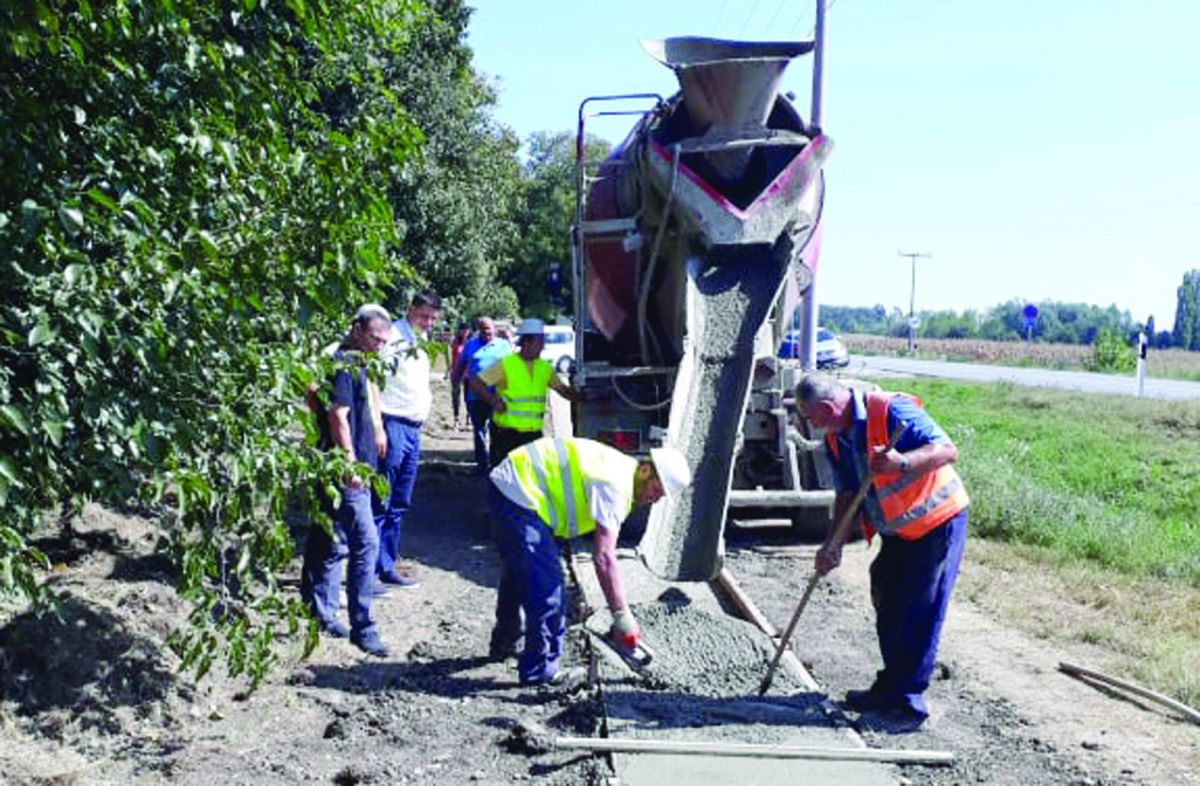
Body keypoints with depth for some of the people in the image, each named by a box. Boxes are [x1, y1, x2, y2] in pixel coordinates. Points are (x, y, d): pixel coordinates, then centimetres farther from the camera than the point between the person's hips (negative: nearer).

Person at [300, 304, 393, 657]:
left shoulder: (356, 364, 16)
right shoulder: (342, 364, -14)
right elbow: (338, 416, -20)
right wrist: (351, 464, -22)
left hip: (355, 469, 11)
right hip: (348, 470, -11)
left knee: (334, 544, 15)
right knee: (365, 544, -10)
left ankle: (322, 614, 24)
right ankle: (362, 627, -5)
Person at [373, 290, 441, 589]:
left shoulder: (421, 340, 17)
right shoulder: (393, 336, -10)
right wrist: (377, 428, -20)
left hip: (413, 428, 9)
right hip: (393, 426, -9)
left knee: (399, 505, 13)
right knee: (382, 503, -6)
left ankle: (387, 564, 21)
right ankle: (375, 569, -1)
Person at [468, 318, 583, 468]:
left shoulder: (545, 367, 10)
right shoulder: (505, 364, -7)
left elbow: (563, 390, 17)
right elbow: (476, 383, -7)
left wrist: (583, 397, 3)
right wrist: (495, 402, -12)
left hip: (534, 433, 5)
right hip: (507, 433, -5)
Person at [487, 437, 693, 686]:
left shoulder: (621, 470, 10)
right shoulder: (613, 484, -21)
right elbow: (603, 558, -26)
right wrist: (622, 616, -22)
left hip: (508, 486, 11)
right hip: (519, 494, -11)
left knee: (517, 575, 26)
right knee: (546, 584, -9)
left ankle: (504, 644, 45)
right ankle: (540, 670, 3)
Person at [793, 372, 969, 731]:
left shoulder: (892, 411, -25)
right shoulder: (837, 437, 1)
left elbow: (948, 450, -30)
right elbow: (847, 494, 4)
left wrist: (903, 461, -47)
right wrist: (834, 545, -5)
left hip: (937, 522, -9)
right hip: (897, 529, 9)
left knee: (919, 615, -5)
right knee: (888, 608, 15)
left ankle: (907, 704, 5)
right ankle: (890, 689, 31)